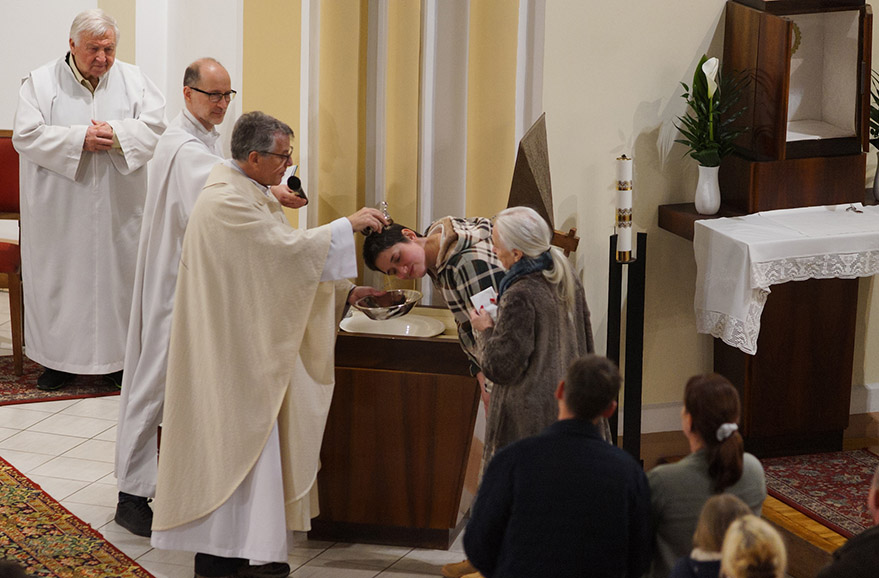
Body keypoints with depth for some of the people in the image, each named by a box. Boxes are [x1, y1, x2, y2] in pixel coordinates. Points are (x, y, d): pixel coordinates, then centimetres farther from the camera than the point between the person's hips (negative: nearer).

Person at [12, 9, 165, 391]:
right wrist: (79, 139, -19)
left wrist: (117, 134, -20)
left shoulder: (133, 80, 6)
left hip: (118, 212, 2)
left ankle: (116, 357, 15)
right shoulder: (41, 82, 0)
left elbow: (156, 126, -3)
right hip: (60, 213, -1)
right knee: (58, 279, 2)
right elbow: (26, 136, -10)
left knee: (117, 275, 5)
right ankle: (58, 359, 13)